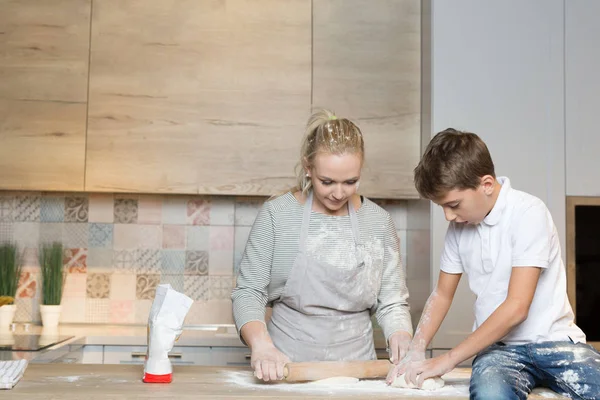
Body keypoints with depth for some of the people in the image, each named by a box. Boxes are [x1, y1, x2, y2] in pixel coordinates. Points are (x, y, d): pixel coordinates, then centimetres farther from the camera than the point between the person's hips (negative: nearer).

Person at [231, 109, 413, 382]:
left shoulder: (378, 222, 6)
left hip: (356, 366, 2)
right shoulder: (277, 215, 0)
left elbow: (391, 302, 10)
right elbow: (248, 292, 0)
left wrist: (401, 338, -10)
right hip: (286, 367, -2)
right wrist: (261, 344, -18)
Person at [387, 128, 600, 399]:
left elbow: (516, 307, -19)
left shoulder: (529, 213, -13)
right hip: (498, 346, 2)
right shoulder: (459, 225, 5)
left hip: (553, 340, -2)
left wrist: (448, 360, -17)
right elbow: (442, 294, 17)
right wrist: (415, 352, 1)